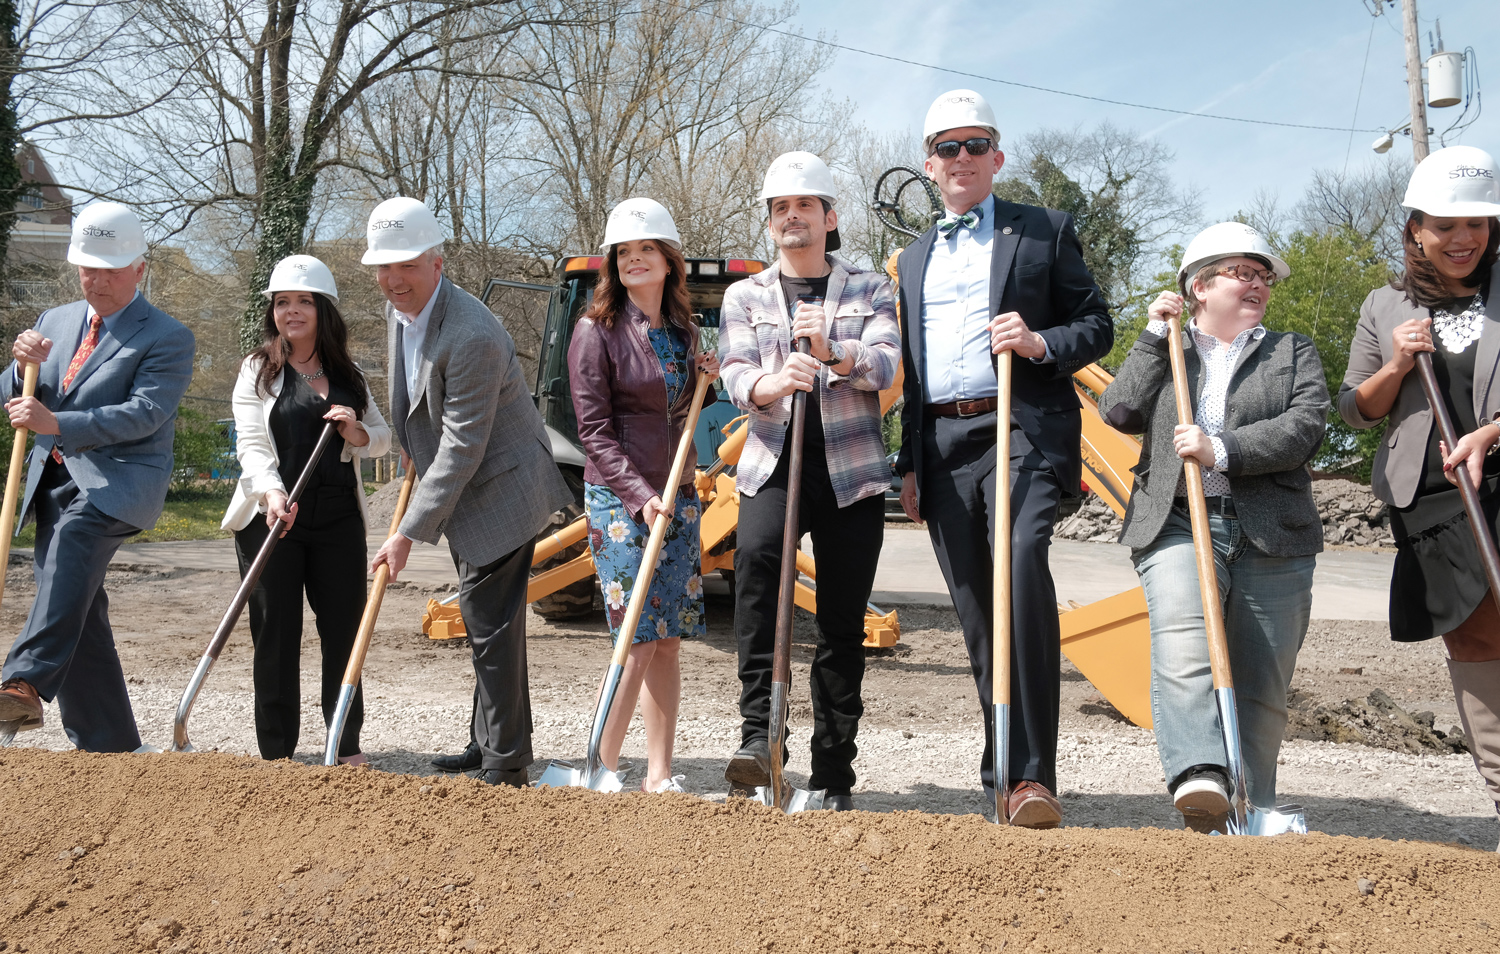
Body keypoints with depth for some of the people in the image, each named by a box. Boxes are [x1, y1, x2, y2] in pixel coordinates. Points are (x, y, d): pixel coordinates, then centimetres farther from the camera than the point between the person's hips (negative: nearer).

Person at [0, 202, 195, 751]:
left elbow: (144, 413, -14)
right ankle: (107, 743, 14)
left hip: (117, 480, -6)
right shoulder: (54, 322, 17)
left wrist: (56, 423, -25)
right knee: (78, 611, 5)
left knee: (73, 537, -36)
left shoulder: (167, 338, -1)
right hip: (53, 482, 7)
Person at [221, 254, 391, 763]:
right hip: (271, 516, -3)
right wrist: (271, 493, -27)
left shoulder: (348, 374, 12)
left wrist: (356, 432, -11)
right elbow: (251, 444, -9)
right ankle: (276, 752, 9)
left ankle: (347, 746, 16)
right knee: (275, 632, 1)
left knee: (344, 627, 4)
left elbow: (383, 438, 13)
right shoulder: (257, 370, 2)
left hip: (338, 517, 3)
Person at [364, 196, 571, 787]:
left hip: (501, 492, -10)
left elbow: (462, 449, -28)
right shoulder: (400, 310, 1)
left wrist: (409, 533, -26)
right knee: (484, 622, 20)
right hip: (463, 493, 10)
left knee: (491, 625, -9)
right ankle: (490, 741, 34)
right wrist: (412, 446, 16)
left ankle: (504, 765, 0)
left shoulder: (471, 336, -29)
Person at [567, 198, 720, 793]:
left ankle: (659, 775, 12)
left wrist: (706, 382, 3)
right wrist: (641, 497, -19)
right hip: (618, 499, -6)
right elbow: (594, 430, -10)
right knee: (637, 642, -10)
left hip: (679, 497, 6)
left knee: (668, 642, 6)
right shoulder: (597, 330, -6)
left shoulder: (682, 331, 11)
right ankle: (602, 771, 1)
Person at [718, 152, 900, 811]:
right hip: (773, 466, 0)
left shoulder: (869, 291, 11)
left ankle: (835, 778, 12)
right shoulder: (744, 297, 13)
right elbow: (736, 376, -2)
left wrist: (833, 353, -26)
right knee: (755, 558, -29)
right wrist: (773, 383, -25)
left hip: (853, 473, 0)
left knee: (842, 626, 2)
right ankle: (759, 734, -28)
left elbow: (886, 365, -6)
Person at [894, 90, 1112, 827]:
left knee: (1021, 568, -26)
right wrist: (908, 465, 18)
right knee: (976, 609, 4)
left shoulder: (1045, 231, 11)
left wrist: (1041, 343, -13)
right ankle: (1001, 769, 14)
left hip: (1021, 430, -5)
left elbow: (1097, 324, 7)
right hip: (942, 445, 5)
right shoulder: (913, 261, 25)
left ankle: (1033, 775, -27)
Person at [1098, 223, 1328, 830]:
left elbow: (1304, 428, 0)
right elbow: (1119, 411, 3)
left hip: (1272, 535, 1)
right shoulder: (1163, 353, 21)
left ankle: (1251, 816, 9)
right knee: (1183, 649, -26)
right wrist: (1156, 334, 4)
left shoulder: (1293, 352, 18)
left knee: (1261, 684, 0)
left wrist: (1222, 450, -14)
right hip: (1177, 525, -1)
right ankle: (1200, 781, -39)